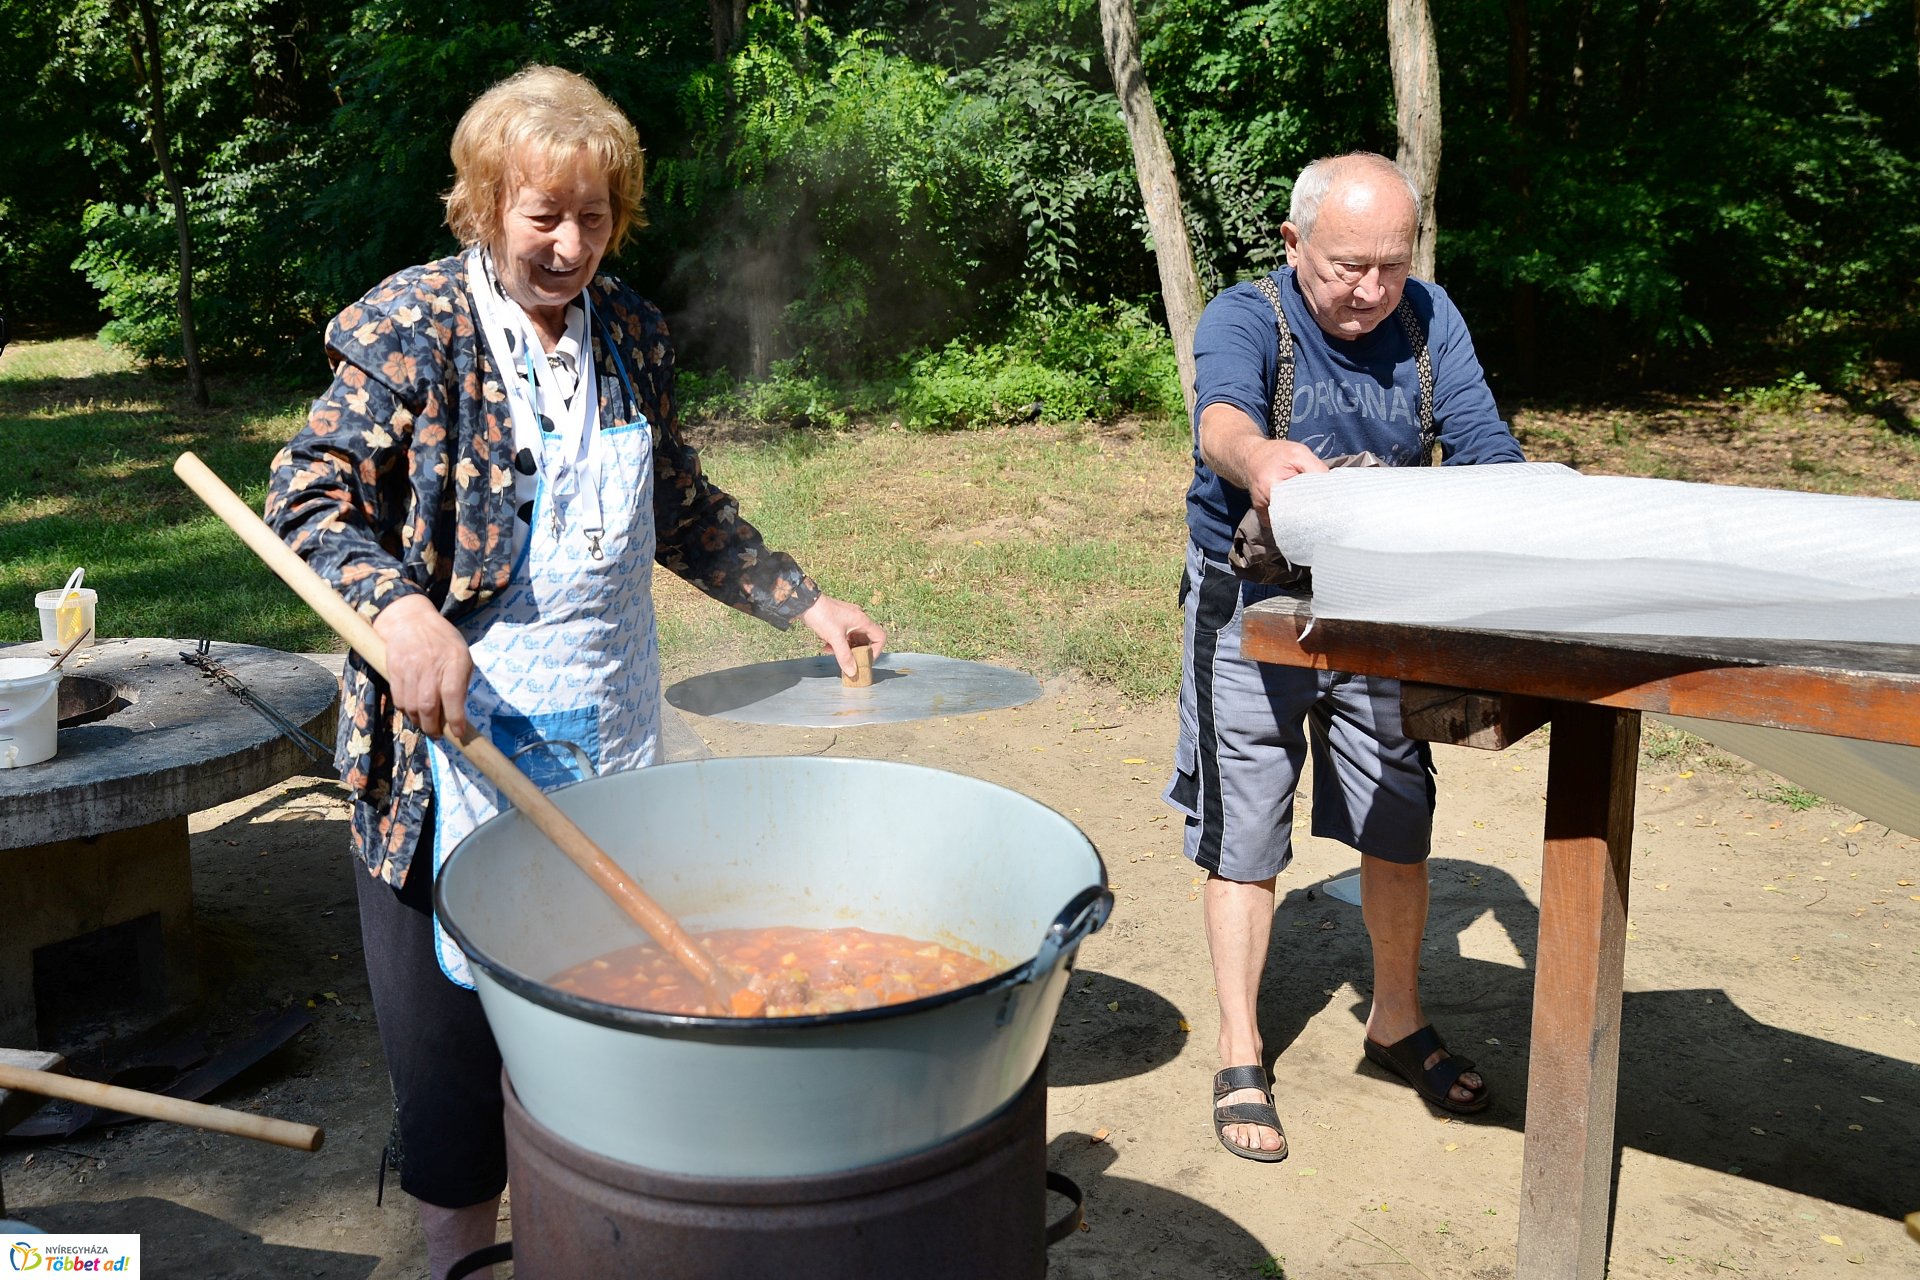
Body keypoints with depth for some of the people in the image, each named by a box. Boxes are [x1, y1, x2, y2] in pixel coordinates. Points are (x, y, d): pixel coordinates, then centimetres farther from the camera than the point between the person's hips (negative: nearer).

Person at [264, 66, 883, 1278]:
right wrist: (399, 605, -29)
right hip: (457, 736, -4)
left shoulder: (630, 332, 9)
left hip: (613, 735, 4)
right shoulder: (412, 325, -6)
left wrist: (805, 600, 14)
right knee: (456, 1014, 7)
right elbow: (310, 497, -11)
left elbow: (684, 514, 19)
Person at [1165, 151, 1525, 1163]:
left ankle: (1397, 1022, 35)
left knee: (1401, 824, 12)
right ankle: (1239, 1059, 18)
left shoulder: (1428, 321, -4)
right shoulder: (1243, 321, -17)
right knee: (1244, 836, 3)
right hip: (1251, 613, -4)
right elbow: (1221, 415, -38)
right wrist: (1258, 456, -63)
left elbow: (1483, 447, -9)